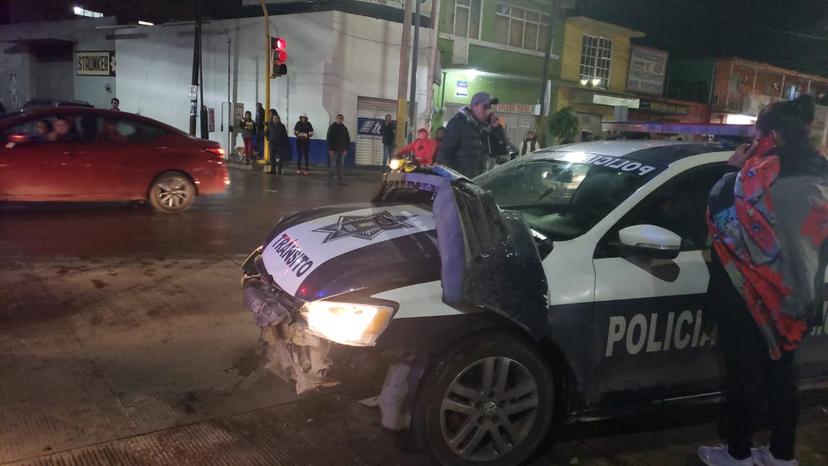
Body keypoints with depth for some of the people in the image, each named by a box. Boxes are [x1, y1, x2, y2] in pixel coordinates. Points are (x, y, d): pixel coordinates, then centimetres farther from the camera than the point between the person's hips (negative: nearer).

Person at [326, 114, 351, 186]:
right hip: (334, 150, -4)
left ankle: (339, 180, 10)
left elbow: (347, 139, 14)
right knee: (332, 165, -4)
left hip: (342, 150, 4)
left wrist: (346, 149, 5)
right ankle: (330, 179, 2)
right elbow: (329, 138, -5)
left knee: (340, 166, 5)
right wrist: (330, 149, -13)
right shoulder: (332, 127, 0)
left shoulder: (345, 128, 11)